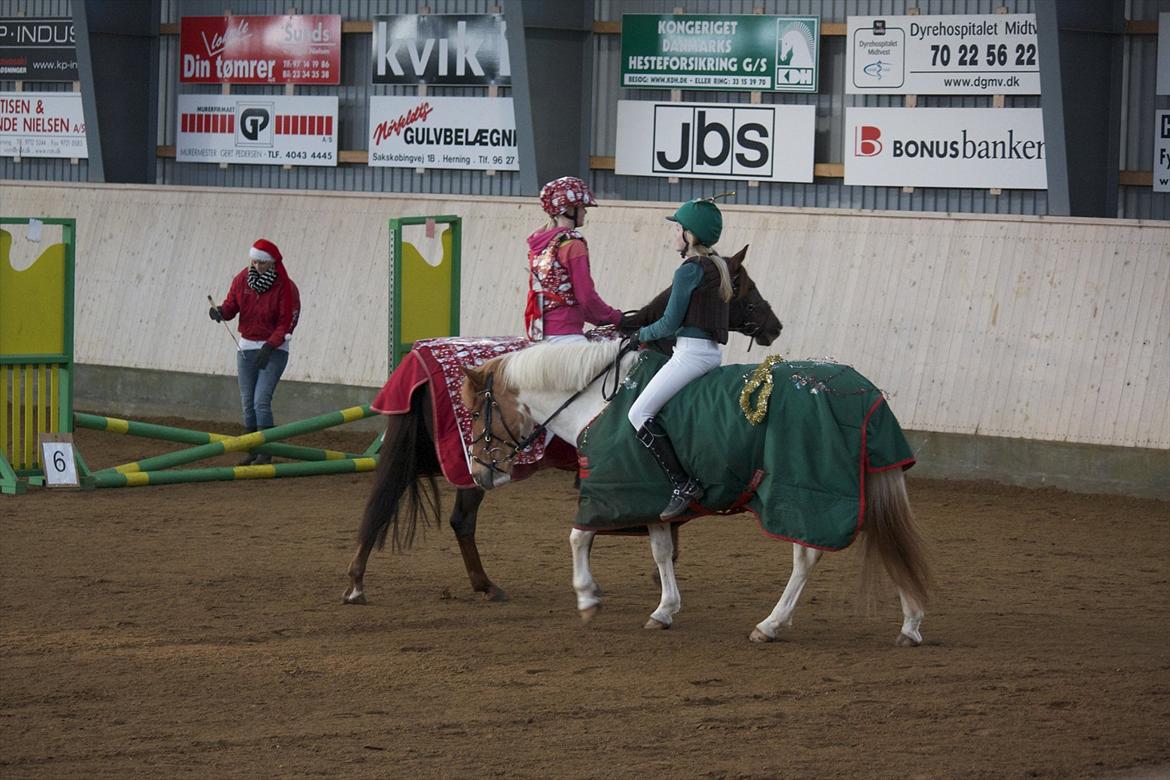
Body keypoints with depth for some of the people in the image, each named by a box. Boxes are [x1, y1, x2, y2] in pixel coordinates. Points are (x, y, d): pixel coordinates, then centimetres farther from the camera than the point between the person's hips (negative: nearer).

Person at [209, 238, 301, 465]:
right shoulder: (242, 279, 0)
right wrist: (220, 311, -18)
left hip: (273, 350, -5)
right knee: (247, 402, 6)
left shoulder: (285, 287, -14)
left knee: (261, 401, -16)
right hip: (246, 347, 5)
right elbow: (231, 305, 5)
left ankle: (265, 452, -12)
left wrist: (269, 347, -24)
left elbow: (286, 323, -15)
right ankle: (253, 451, 15)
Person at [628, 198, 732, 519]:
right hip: (713, 351, 10)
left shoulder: (689, 270, -12)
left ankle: (682, 484, -21)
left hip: (691, 351, -10)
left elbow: (671, 324, -13)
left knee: (640, 414, -13)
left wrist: (643, 334, 6)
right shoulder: (718, 267, 16)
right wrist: (652, 332, 19)